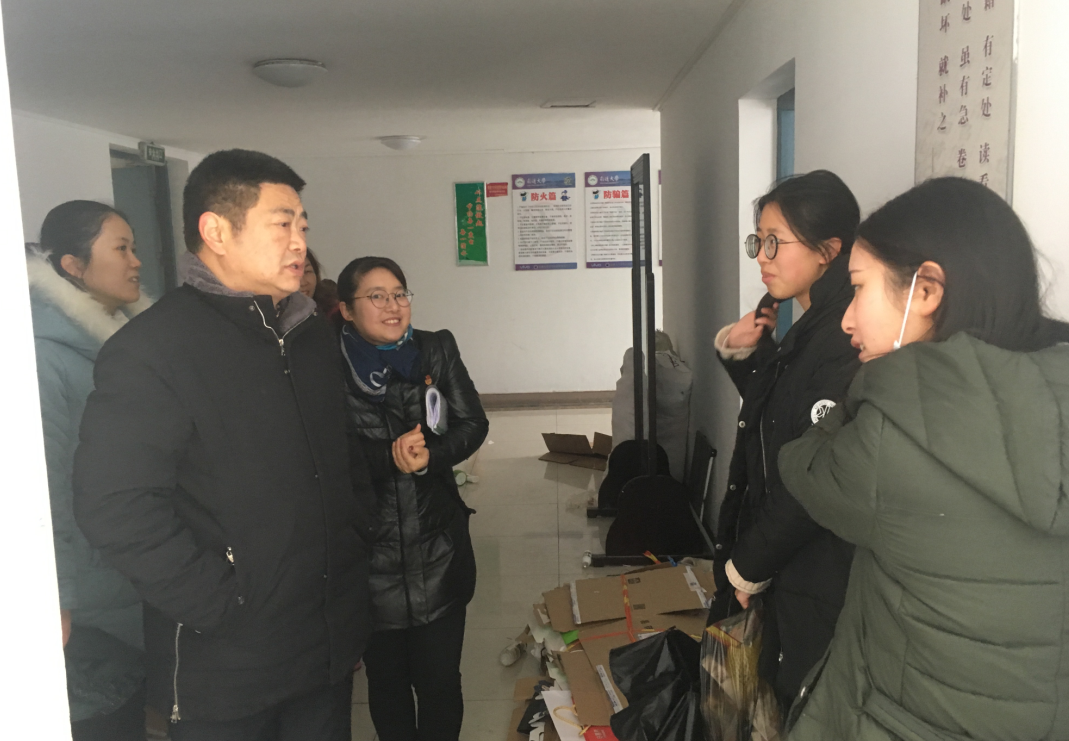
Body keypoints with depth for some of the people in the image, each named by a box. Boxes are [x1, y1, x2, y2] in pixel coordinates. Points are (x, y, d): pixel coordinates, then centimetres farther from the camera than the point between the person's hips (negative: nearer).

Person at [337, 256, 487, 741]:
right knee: (385, 678, 17)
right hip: (368, 551, -1)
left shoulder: (437, 350, 2)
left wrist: (429, 456, -17)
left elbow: (473, 423, 0)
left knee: (440, 680, 8)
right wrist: (389, 457, -23)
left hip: (437, 549, 1)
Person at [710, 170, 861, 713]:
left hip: (815, 589, -9)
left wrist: (748, 566, -12)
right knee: (783, 703, 22)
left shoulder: (845, 345, -22)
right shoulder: (806, 331, 7)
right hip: (785, 573, 9)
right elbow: (769, 418, 17)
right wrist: (743, 357, 0)